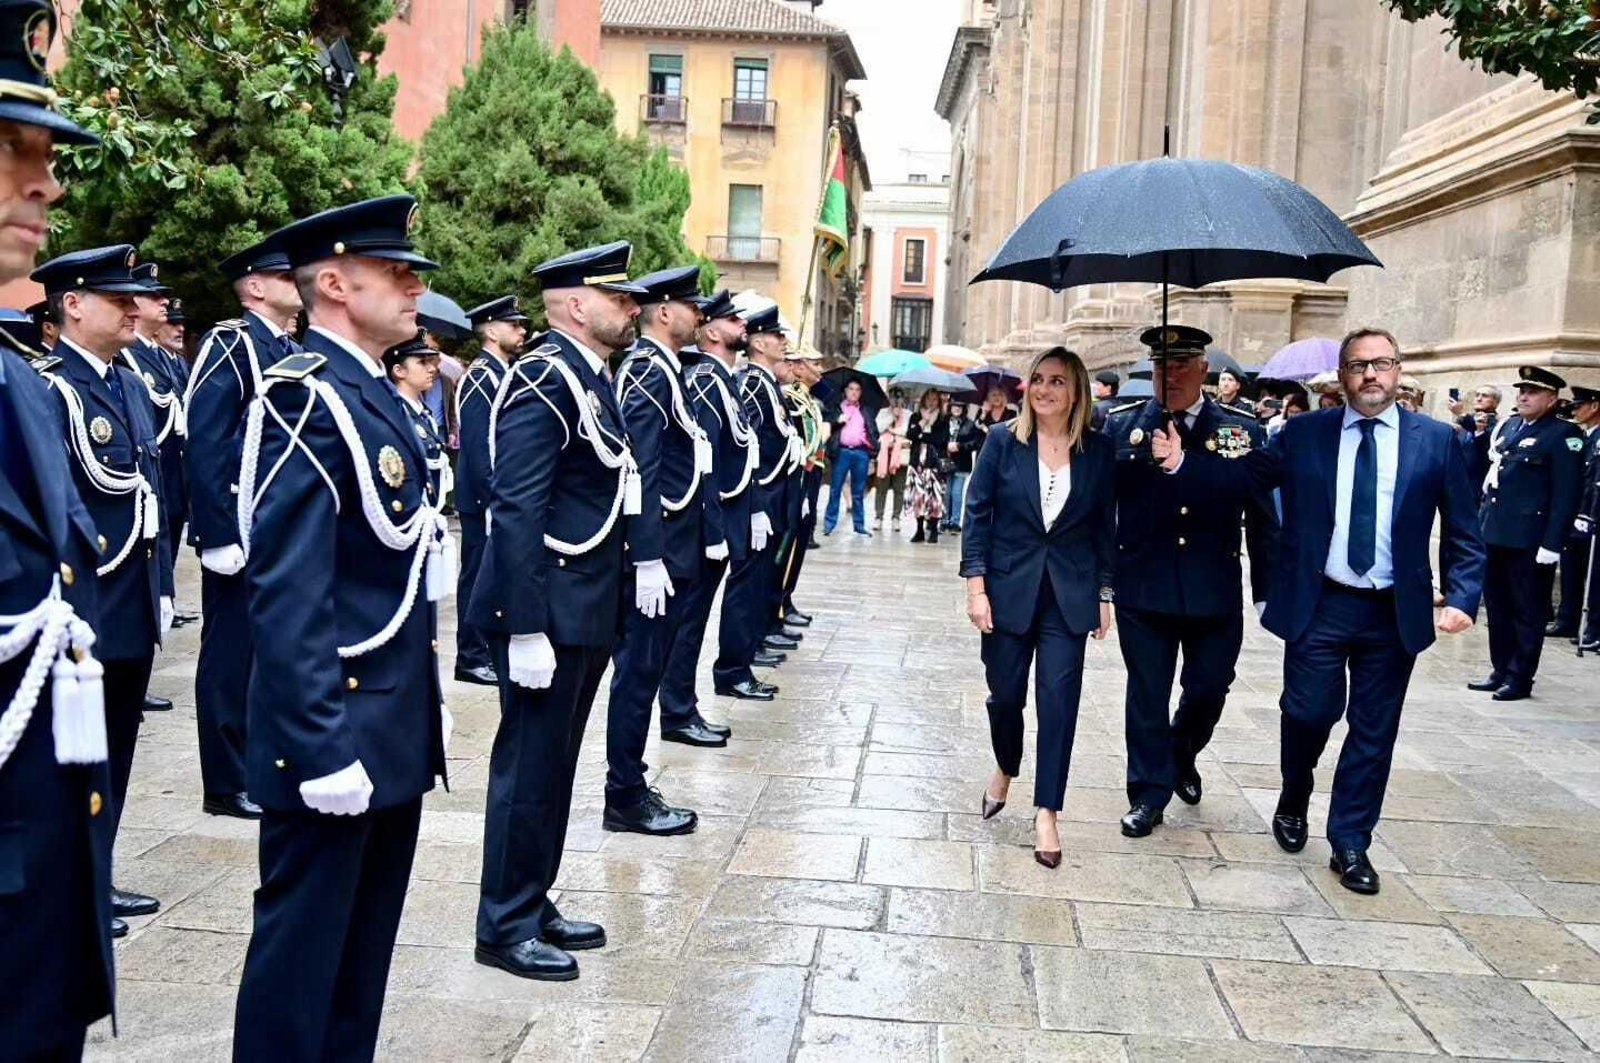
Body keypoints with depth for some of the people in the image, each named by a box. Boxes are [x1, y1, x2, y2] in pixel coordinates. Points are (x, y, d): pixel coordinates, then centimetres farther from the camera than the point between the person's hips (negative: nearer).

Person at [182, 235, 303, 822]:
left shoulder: (295, 352, 14)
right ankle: (228, 784, 13)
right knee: (232, 657, 3)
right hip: (243, 531, -8)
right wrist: (218, 536, -20)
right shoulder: (229, 343, -10)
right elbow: (202, 447, -16)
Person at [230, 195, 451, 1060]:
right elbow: (285, 596, -23)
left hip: (390, 729, 9)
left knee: (365, 943, 19)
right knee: (302, 948, 5)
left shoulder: (370, 393, 12)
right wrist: (319, 748, -23)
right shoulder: (307, 399, -17)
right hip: (336, 734, -9)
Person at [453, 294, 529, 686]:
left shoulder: (505, 374, 14)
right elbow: (477, 447, -19)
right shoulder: (480, 377, -14)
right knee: (479, 576, -1)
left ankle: (490, 649, 23)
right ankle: (471, 658, 8)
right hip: (485, 497, -9)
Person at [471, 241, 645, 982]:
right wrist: (527, 628, -23)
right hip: (548, 612, -9)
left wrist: (608, 610, 16)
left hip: (585, 610, 10)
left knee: (554, 763, 17)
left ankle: (534, 905, 30)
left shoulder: (591, 380, 14)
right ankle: (505, 927, 16)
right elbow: (516, 512, -21)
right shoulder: (545, 381, -15)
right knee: (529, 766, 1)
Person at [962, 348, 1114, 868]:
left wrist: (1105, 595, 5)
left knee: (1058, 700, -2)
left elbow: (1105, 527, 5)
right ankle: (1005, 767, 40)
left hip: (1069, 594, 0)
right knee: (1005, 694, 10)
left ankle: (1046, 811, 7)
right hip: (1008, 589, 0)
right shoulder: (1003, 441, -4)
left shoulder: (1099, 450, -1)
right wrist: (976, 586, -9)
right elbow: (976, 514, -4)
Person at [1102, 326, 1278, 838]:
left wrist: (1268, 591, 1)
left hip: (1215, 591, 1)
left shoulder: (1243, 430, -1)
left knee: (1209, 688, 13)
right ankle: (1149, 793, 23)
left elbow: (1263, 520, 2)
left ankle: (1182, 756, 43)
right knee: (1147, 694, 8)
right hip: (1142, 587, -1)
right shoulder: (1122, 425, -1)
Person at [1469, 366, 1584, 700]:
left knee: (1527, 611, 3)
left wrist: (1552, 543, -16)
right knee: (1497, 606, 13)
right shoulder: (1506, 426, 13)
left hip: (1530, 538, -7)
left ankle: (1519, 678, 11)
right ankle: (1500, 670, 24)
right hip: (1495, 532, 7)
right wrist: (1480, 520, 13)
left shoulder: (1564, 434, -8)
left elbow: (1567, 493, -12)